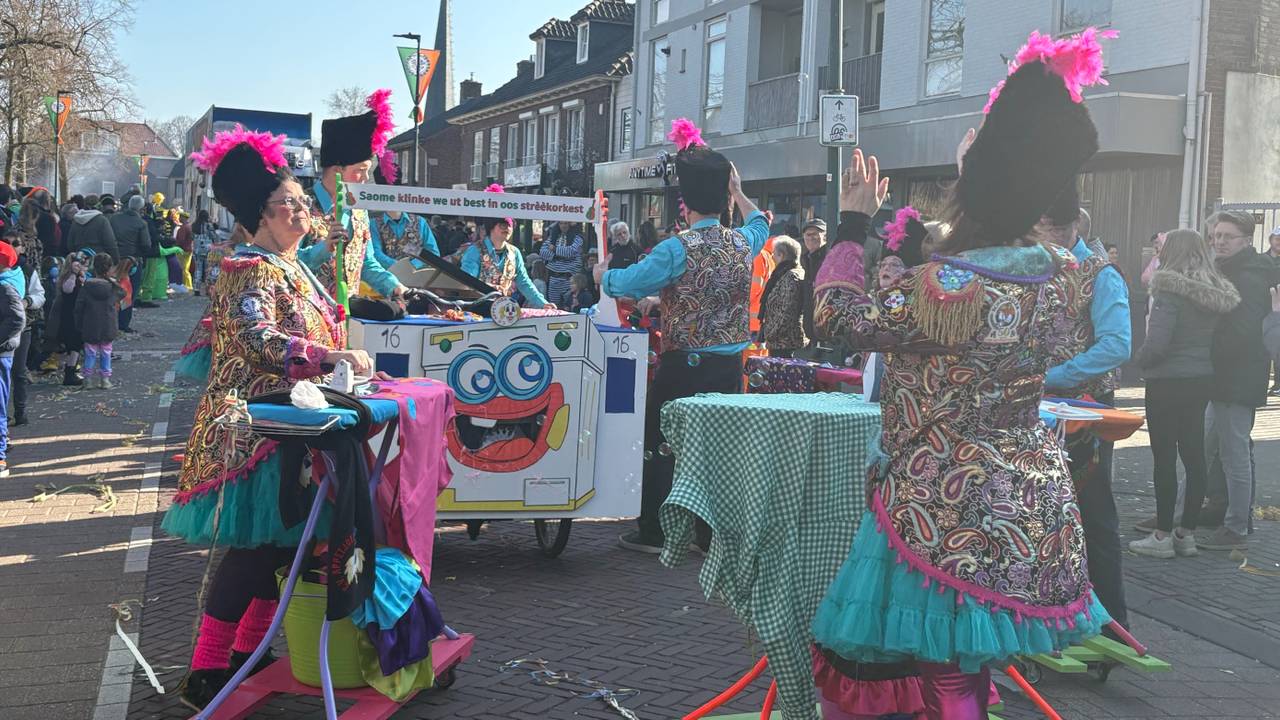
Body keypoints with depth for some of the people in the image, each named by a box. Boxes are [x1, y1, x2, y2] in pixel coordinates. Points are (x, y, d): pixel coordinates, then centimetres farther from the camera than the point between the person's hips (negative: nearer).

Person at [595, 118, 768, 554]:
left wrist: (603, 274, 8)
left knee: (661, 445, 6)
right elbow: (760, 223, 27)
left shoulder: (679, 249, -15)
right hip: (730, 366, 5)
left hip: (684, 366, -5)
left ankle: (654, 533, 10)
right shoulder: (743, 244, 2)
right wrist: (738, 192, 35)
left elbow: (626, 284, -12)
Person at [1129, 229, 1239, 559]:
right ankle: (1187, 533, 16)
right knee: (1194, 454, 10)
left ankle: (1163, 535, 3)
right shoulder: (1218, 293, 6)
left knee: (1164, 456, -1)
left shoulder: (1171, 290, -15)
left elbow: (1157, 342, -19)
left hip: (1167, 382, -7)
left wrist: (1140, 361, -2)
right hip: (1202, 380, 7)